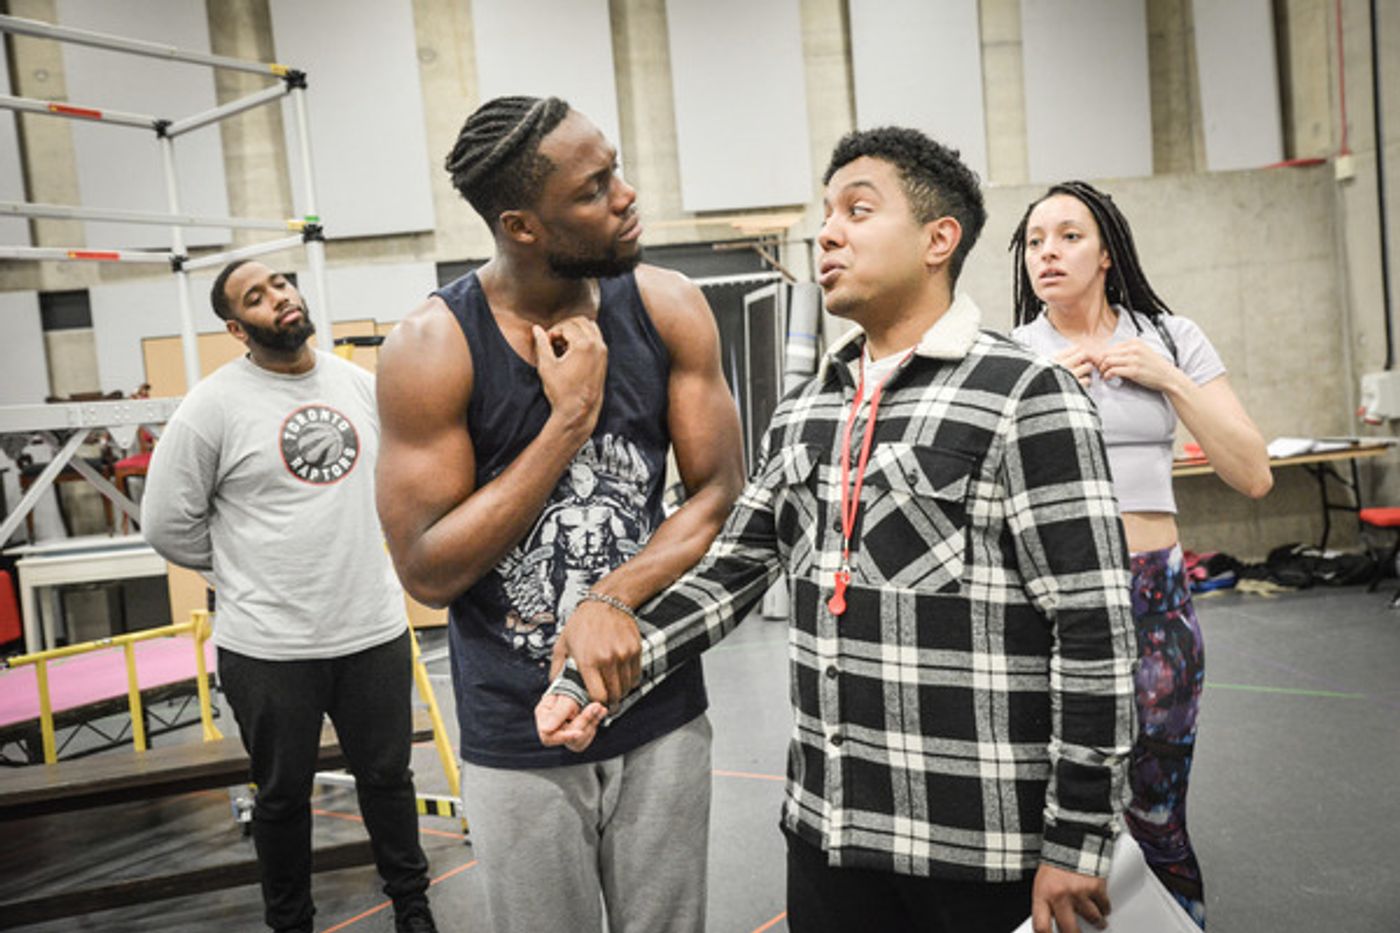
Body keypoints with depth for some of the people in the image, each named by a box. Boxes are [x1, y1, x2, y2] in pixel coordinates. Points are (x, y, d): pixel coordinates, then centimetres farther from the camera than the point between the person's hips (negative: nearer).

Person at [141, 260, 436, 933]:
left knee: (388, 776, 16)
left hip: (374, 630, 3)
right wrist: (248, 575, 2)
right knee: (283, 794, 14)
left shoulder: (361, 384, 4)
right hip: (269, 647, -3)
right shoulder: (214, 405, -10)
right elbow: (167, 523, -4)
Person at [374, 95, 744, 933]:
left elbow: (722, 495, -4)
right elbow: (428, 571, -16)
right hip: (518, 737, -2)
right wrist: (570, 421, -21)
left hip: (660, 709, 3)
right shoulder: (432, 350, -15)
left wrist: (616, 596, -21)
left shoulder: (669, 310, -6)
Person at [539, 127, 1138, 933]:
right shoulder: (805, 411, 9)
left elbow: (1096, 633, -13)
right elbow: (733, 570, 10)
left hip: (981, 846, -5)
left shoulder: (1026, 399, -12)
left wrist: (1077, 844, -11)